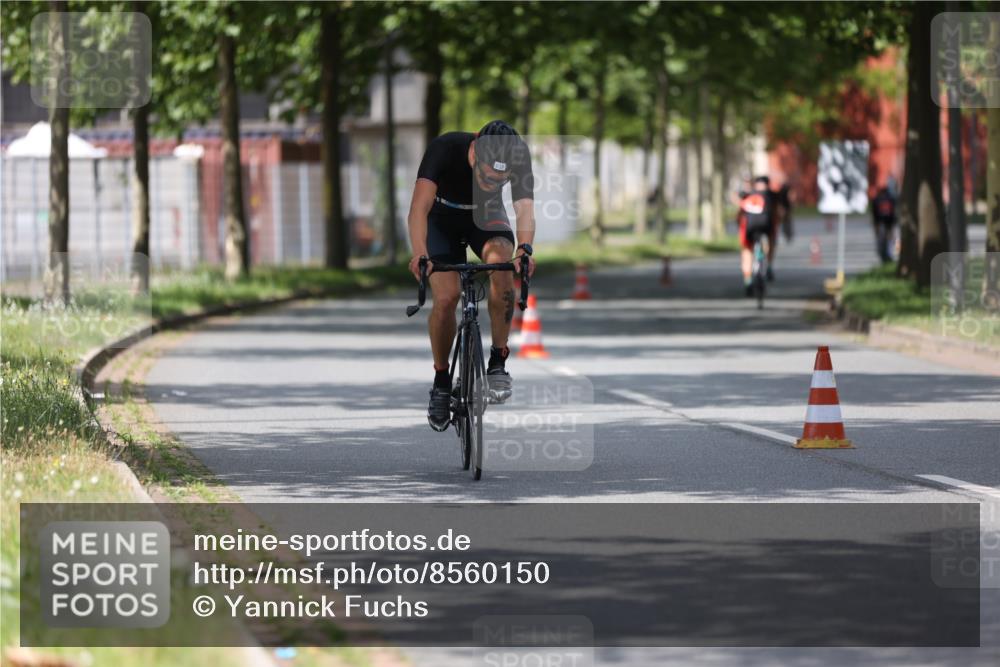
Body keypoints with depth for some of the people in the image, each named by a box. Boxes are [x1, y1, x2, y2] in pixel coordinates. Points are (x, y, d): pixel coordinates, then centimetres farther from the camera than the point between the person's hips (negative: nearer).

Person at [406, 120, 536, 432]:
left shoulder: (519, 157, -30)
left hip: (487, 216, 1)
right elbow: (419, 206, -44)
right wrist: (420, 254, -59)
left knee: (502, 265, -30)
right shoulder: (445, 149, -36)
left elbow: (525, 209, -38)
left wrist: (525, 249, -58)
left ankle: (498, 362, -19)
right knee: (446, 297, -18)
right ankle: (441, 381, 4)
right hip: (443, 218, -1)